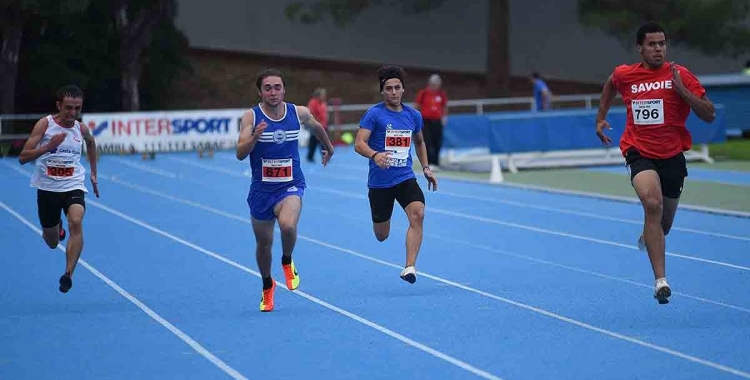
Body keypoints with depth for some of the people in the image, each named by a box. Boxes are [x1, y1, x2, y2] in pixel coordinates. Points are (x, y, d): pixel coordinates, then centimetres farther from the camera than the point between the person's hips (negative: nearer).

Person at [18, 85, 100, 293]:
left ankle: (68, 275, -30)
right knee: (52, 243, 14)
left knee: (76, 222, -30)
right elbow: (23, 158, -17)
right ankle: (57, 227, 52)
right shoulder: (44, 125, -11)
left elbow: (91, 143, 25)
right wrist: (48, 146, -30)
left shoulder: (81, 129, -1)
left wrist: (93, 173, 23)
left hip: (73, 186, 1)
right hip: (47, 188, -1)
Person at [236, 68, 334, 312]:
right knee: (263, 242, 12)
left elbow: (316, 127, 19)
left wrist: (329, 147, 34)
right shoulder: (251, 117, -11)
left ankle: (287, 261, 2)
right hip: (261, 189, 1)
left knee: (288, 225, -30)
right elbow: (240, 154, -19)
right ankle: (267, 286, 40)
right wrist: (255, 136, -36)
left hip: (291, 186, -1)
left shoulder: (299, 113, -5)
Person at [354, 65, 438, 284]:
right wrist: (375, 155, -38)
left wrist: (426, 168, 16)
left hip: (405, 178, 3)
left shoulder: (413, 115, 6)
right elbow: (359, 144, -18)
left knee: (418, 214, -26)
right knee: (381, 236, 8)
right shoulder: (374, 114, -9)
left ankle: (409, 267, -26)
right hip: (380, 181, -3)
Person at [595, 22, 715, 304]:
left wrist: (682, 90, -22)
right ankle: (661, 281, -34)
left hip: (672, 156, 2)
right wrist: (601, 117, 21)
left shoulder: (680, 75, -7)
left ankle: (647, 238, 58)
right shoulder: (624, 75, -1)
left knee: (663, 224, 16)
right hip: (640, 153, -1)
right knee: (653, 203, -30)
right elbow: (611, 84, 25)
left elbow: (709, 115, -10)